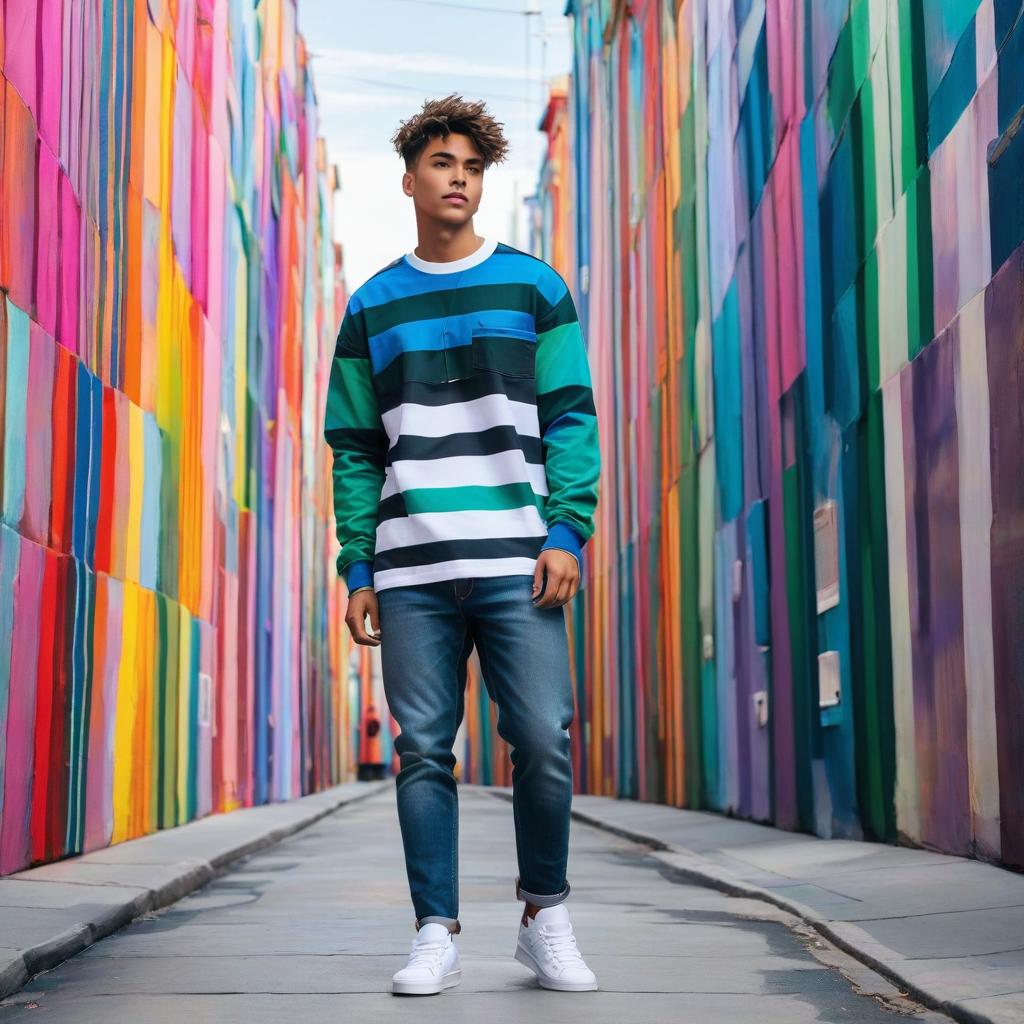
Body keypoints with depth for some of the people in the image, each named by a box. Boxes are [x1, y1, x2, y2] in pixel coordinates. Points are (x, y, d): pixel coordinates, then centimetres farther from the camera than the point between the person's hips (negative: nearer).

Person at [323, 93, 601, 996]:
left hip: (518, 562, -1)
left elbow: (571, 417, 4)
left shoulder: (534, 287, 10)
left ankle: (546, 916, 13)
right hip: (410, 568, 2)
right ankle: (438, 934, 9)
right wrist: (359, 567, 4)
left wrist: (567, 531, -8)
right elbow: (354, 448, 12)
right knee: (423, 752, 1)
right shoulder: (372, 307, 14)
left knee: (544, 743, -5)